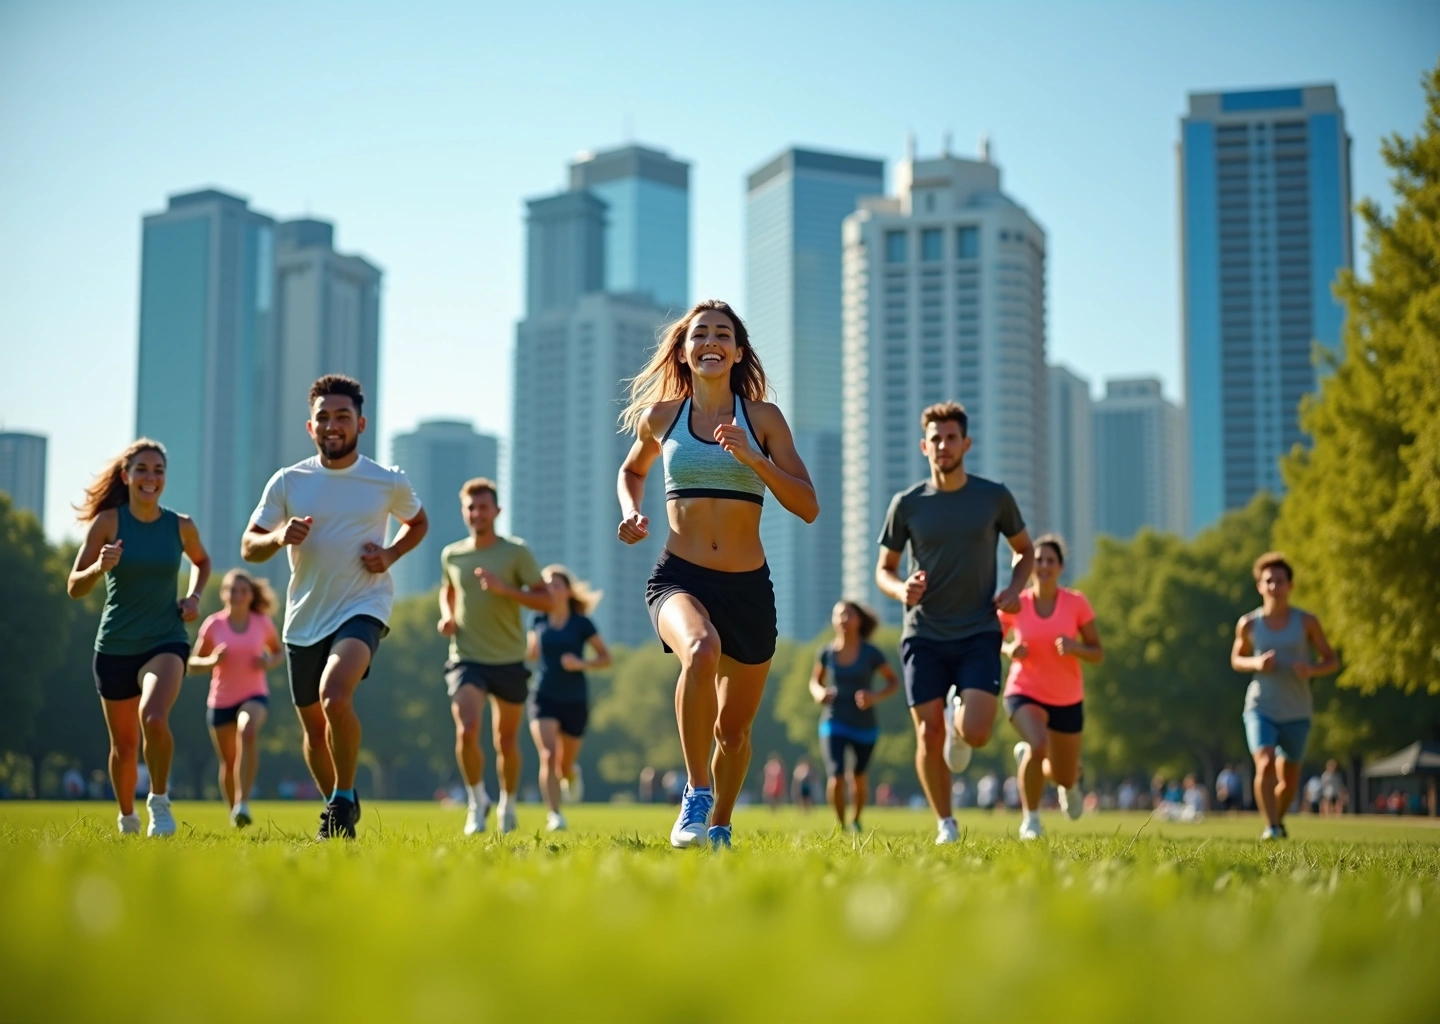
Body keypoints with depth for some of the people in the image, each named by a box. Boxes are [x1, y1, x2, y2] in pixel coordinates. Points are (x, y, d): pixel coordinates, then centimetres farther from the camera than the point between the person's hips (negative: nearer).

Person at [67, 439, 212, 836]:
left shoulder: (181, 526, -3)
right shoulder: (108, 522, -8)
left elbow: (201, 562, 20)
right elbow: (74, 587, -8)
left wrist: (194, 597, 2)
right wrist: (100, 567, -28)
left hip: (166, 640, -1)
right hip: (115, 646, 1)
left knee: (154, 717, -29)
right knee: (124, 745, 11)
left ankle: (159, 800, -7)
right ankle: (127, 818, 37)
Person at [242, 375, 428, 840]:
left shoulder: (389, 482, -1)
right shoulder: (288, 482, 0)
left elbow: (417, 522, 18)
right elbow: (249, 547, 4)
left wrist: (391, 554, -1)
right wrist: (279, 536, -19)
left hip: (363, 608, -3)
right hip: (304, 619, 3)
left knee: (335, 696, -28)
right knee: (314, 726, 11)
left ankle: (345, 797, -7)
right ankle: (335, 806, 36)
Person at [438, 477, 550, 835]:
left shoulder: (516, 552, -4)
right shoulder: (451, 555, 6)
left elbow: (546, 599, -6)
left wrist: (504, 589, -20)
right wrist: (447, 615, 6)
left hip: (509, 660, -1)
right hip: (466, 658, 1)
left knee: (506, 740, 9)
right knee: (466, 731, -18)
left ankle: (508, 804, 32)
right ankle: (477, 800, 4)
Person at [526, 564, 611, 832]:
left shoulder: (581, 623, -5)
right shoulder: (539, 621, 3)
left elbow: (605, 657, 0)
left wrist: (582, 664, -16)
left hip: (575, 701, -1)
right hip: (544, 698, 1)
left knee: (565, 766, 11)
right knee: (548, 755, -22)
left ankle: (572, 775, 49)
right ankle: (553, 815, -20)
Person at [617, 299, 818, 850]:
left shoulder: (762, 417, 2)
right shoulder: (659, 416, 6)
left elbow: (808, 506, -4)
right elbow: (632, 471, 27)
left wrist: (752, 458, -17)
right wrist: (631, 513, 6)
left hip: (749, 587, 1)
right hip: (679, 577, -1)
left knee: (733, 729, 11)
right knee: (702, 649, -36)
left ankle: (719, 825, 38)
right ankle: (696, 795, -24)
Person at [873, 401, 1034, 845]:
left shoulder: (994, 496, 1)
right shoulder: (906, 504, 1)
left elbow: (1025, 550, 15)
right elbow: (884, 568, 11)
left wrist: (1015, 588, -5)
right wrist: (900, 588, -12)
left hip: (979, 634, -1)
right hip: (923, 636, 1)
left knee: (975, 733, -15)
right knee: (929, 735, -3)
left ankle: (958, 720, 23)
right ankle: (946, 824, 18)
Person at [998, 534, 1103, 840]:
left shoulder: (1076, 602, -11)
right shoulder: (1015, 604, -10)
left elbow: (1098, 654, -6)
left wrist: (1075, 647, -27)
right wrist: (1009, 649, -16)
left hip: (1067, 700, 2)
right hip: (1024, 693, -2)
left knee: (1065, 777, 11)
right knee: (1038, 746, -32)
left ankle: (1067, 786, 53)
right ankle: (1030, 819, -8)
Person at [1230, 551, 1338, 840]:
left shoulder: (1306, 622, -4)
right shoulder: (1248, 624, -2)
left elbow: (1332, 660, 3)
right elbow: (1236, 659, 13)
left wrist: (1311, 669, -19)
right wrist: (1256, 663, -10)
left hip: (1296, 713, 1)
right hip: (1260, 708, -1)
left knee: (1289, 778, 10)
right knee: (1265, 764, -23)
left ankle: (1279, 819, 38)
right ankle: (1270, 826, -17)